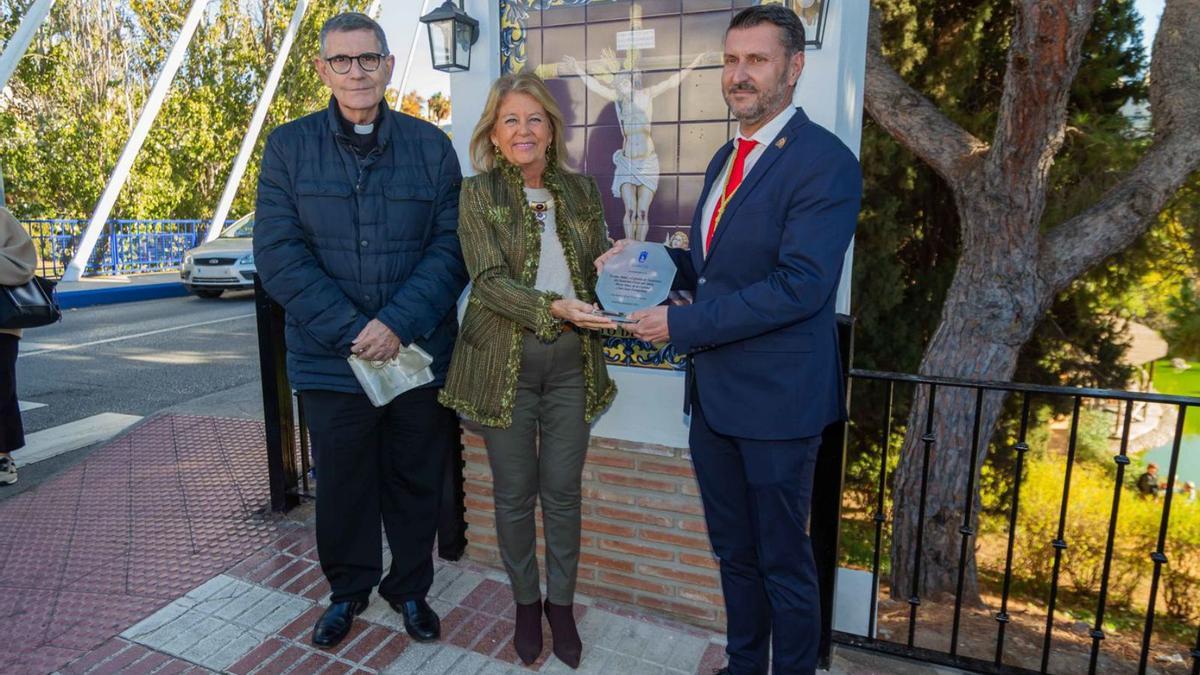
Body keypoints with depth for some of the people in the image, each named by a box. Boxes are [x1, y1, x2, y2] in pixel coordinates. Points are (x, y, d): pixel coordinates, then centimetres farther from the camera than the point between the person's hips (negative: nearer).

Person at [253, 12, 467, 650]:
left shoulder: (431, 145, 2)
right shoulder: (288, 146, 1)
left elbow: (451, 247, -4)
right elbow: (278, 254, -6)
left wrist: (399, 323, -17)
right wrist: (354, 331, -16)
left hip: (421, 353, 1)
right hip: (331, 358, 0)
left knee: (417, 481, 14)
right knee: (342, 483, 15)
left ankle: (410, 587, 37)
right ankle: (348, 589, 39)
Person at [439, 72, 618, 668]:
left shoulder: (581, 192, 8)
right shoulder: (477, 194, -3)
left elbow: (598, 274, 9)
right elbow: (489, 280, -13)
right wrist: (554, 309, -28)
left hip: (571, 362, 3)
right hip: (505, 362, -2)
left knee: (563, 491, 11)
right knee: (514, 494, 11)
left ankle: (561, 604, 31)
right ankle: (526, 602, 33)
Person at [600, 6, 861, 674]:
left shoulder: (825, 162, -14)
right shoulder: (726, 158, 12)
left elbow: (800, 285, -24)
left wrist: (682, 323, -22)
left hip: (775, 398, -8)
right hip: (714, 392, 8)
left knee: (784, 561, 11)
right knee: (734, 551, 22)